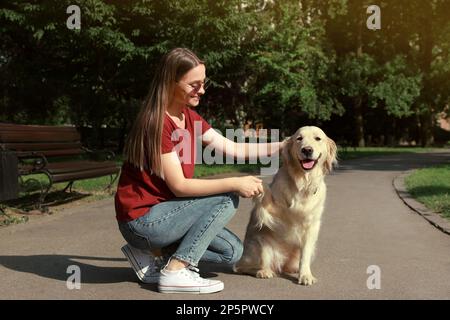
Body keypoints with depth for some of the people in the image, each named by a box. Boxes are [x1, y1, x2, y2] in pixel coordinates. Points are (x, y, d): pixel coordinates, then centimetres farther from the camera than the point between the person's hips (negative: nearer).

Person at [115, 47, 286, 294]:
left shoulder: (189, 116, 5)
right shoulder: (157, 123, -22)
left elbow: (233, 148, 6)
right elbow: (179, 186, -23)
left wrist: (281, 146, 0)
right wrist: (235, 183, -23)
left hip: (160, 211, 9)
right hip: (142, 219, -8)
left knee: (232, 251, 8)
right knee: (228, 198, -13)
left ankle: (153, 253, 8)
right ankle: (176, 271, -12)